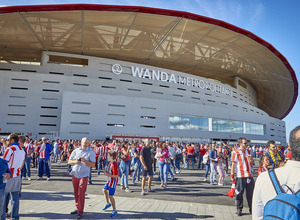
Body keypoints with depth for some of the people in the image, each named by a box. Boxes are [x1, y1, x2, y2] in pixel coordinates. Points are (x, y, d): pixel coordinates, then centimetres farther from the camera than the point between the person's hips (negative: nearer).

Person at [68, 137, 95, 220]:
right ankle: (77, 208, 25)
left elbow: (93, 164, -7)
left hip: (83, 175, -4)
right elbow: (69, 161, 8)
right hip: (74, 174, 4)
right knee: (76, 193, 11)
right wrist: (75, 162, -13)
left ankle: (80, 212, 2)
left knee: (81, 194, -6)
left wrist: (85, 161, -22)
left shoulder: (91, 152, -2)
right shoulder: (76, 150, 7)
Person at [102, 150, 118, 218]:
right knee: (104, 190, 27)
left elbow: (116, 176, -29)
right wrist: (107, 172, 1)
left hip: (113, 182, -11)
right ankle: (108, 203, 46)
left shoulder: (114, 165, -28)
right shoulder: (110, 163, 3)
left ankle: (114, 210, 12)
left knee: (110, 196, -4)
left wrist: (107, 174, -23)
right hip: (109, 181, 11)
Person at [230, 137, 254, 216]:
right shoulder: (235, 152, -3)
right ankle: (239, 209, 17)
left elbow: (251, 164, 19)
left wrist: (251, 160, -3)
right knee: (239, 193, 3)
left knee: (250, 193, 8)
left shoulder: (248, 152, 12)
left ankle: (251, 208, 21)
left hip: (249, 175, 4)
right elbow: (233, 165, -3)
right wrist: (232, 175, -6)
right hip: (240, 176, -4)